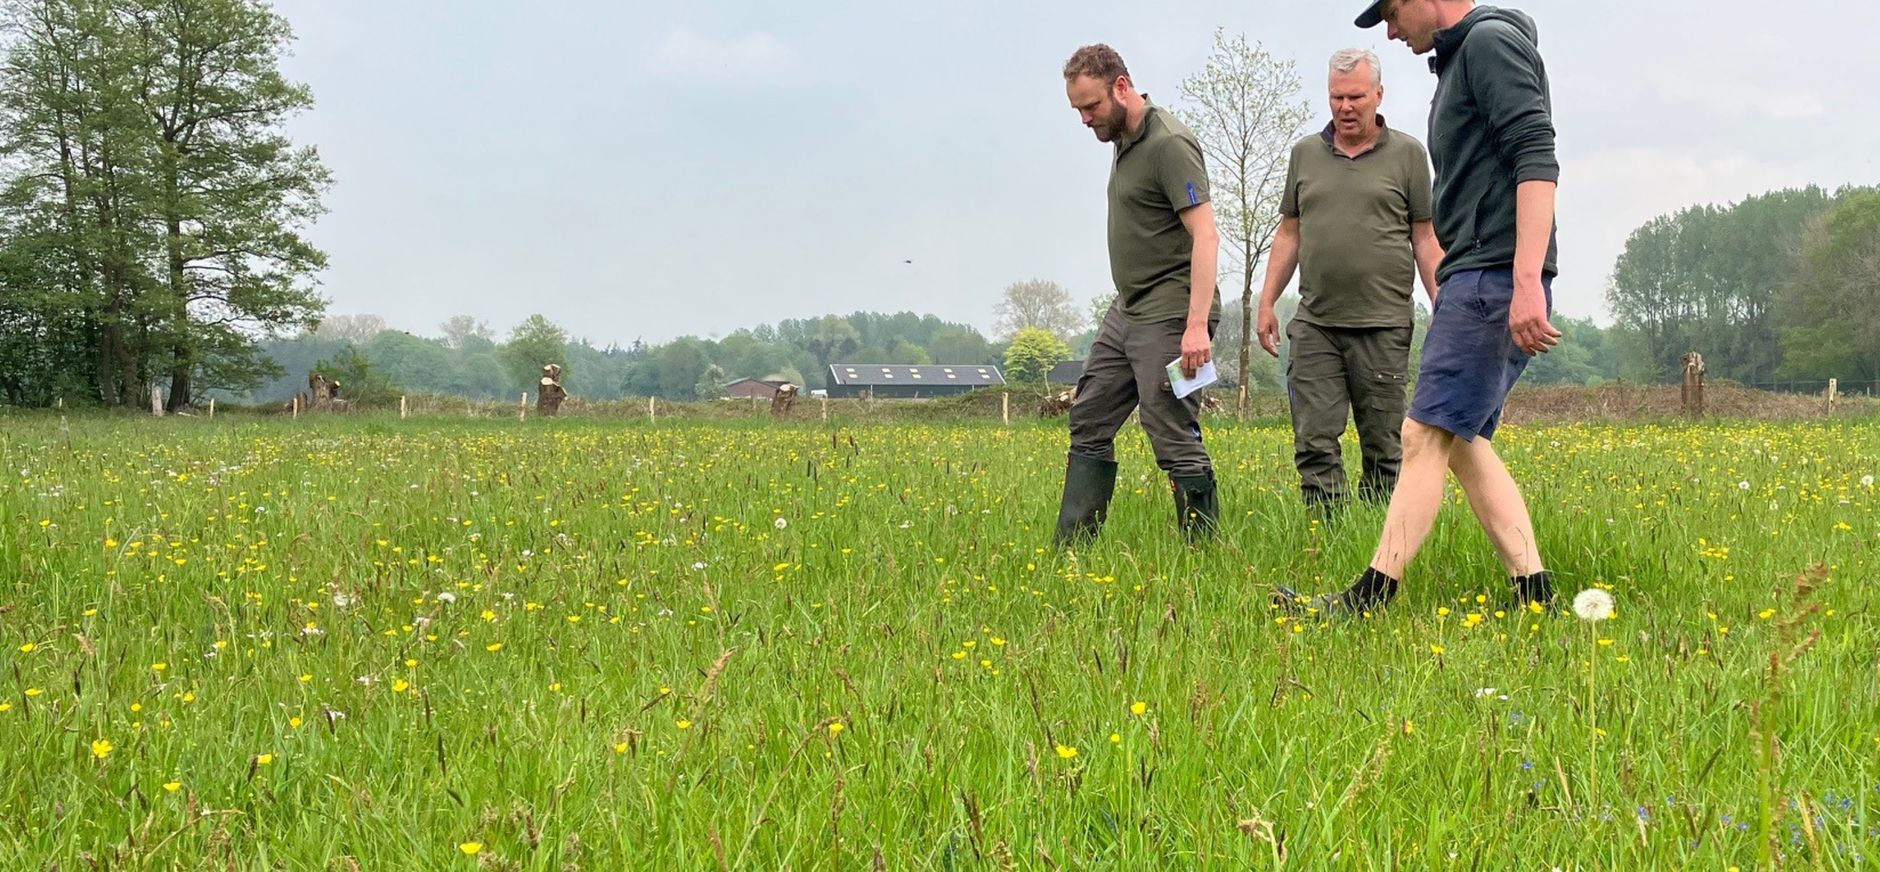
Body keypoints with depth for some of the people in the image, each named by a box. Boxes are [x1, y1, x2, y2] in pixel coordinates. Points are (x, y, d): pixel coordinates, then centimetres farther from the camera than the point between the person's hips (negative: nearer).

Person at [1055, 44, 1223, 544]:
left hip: (1169, 319, -10)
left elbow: (1205, 235, -22)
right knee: (1089, 423, 11)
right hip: (1126, 312, 10)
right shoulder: (1124, 141, 13)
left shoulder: (1169, 145, -16)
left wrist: (1197, 325, -29)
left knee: (1174, 438, -9)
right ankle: (1070, 550, 17)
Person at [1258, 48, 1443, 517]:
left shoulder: (1407, 154, 4)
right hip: (1315, 324, 2)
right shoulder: (1305, 153, 13)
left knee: (1383, 447, 3)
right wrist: (1266, 303, 10)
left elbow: (1426, 240, 5)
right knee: (1314, 442, -5)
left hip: (1383, 324, -2)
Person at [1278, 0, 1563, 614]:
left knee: (1426, 436, -11)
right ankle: (1534, 595, 6)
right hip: (1478, 280, 10)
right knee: (1462, 441, 9)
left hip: (1495, 278, -10)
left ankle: (1371, 598, -10)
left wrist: (1527, 280, -29)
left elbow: (1537, 158, -20)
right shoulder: (1459, 60, 24)